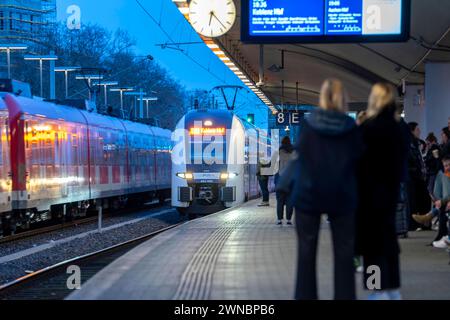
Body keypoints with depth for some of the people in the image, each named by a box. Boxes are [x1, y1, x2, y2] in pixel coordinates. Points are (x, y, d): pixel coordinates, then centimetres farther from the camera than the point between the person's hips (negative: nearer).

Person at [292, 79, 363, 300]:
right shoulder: (350, 126, -6)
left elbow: (299, 151, 2)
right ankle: (344, 295, 6)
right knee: (344, 251, 7)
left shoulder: (308, 124, -7)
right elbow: (358, 157, 0)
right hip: (342, 195, 0)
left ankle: (305, 295, 9)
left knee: (307, 250, 8)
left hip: (308, 193, 0)